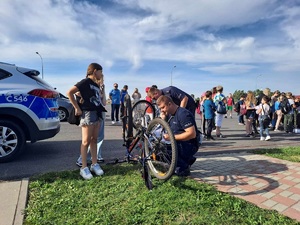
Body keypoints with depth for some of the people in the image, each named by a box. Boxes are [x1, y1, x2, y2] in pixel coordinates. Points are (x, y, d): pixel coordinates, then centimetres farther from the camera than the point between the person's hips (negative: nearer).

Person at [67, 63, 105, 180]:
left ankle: (94, 164, 19)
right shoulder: (85, 82, -8)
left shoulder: (96, 85, 17)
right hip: (88, 113, -8)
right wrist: (77, 108, -14)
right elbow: (70, 92, -15)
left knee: (94, 140, 11)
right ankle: (84, 167, 5)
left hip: (97, 114, 8)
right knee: (86, 141, -3)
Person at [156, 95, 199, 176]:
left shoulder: (183, 114, -19)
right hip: (178, 144, 10)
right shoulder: (169, 114, 9)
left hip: (189, 145, -10)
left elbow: (192, 134, -26)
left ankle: (184, 168, -6)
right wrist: (163, 119, -3)